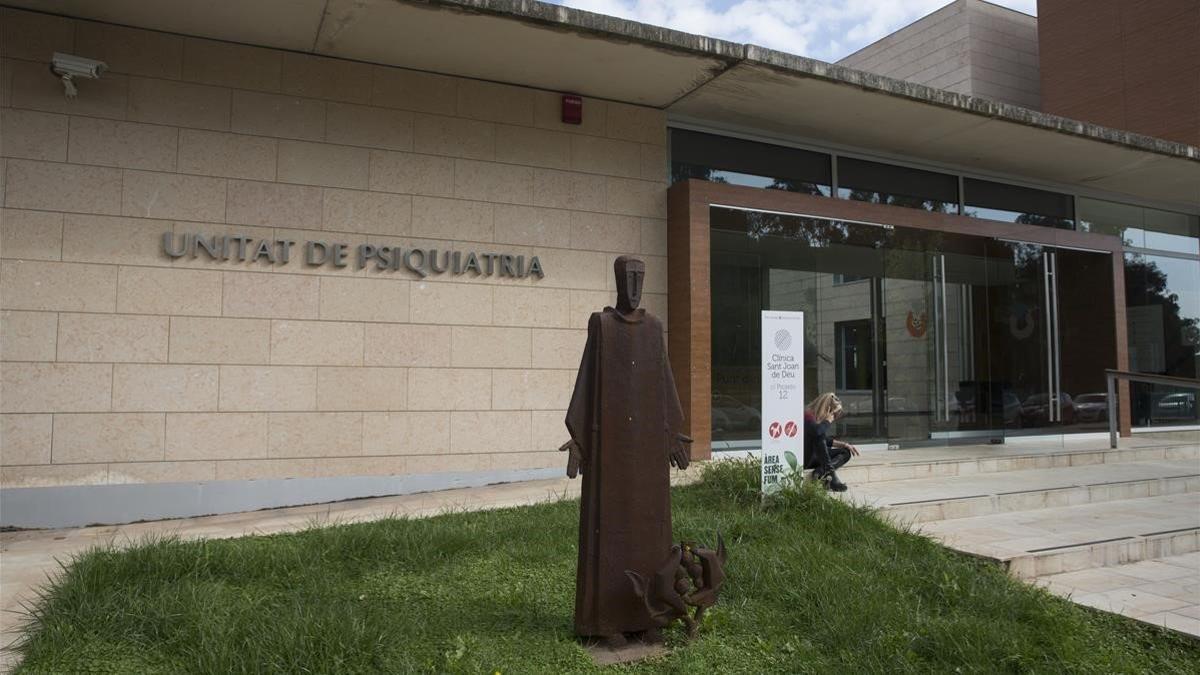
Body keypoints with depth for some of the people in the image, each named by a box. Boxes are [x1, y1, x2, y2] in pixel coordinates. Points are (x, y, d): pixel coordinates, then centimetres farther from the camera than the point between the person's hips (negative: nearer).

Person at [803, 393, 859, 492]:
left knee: (846, 452, 6)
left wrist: (845, 445, 12)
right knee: (818, 437, -31)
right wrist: (828, 421, -17)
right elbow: (818, 432, -35)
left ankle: (821, 471, -18)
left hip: (813, 457, 9)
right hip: (803, 459, -9)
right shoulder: (808, 415, -17)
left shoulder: (819, 418, 11)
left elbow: (825, 440, 22)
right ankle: (829, 473, -28)